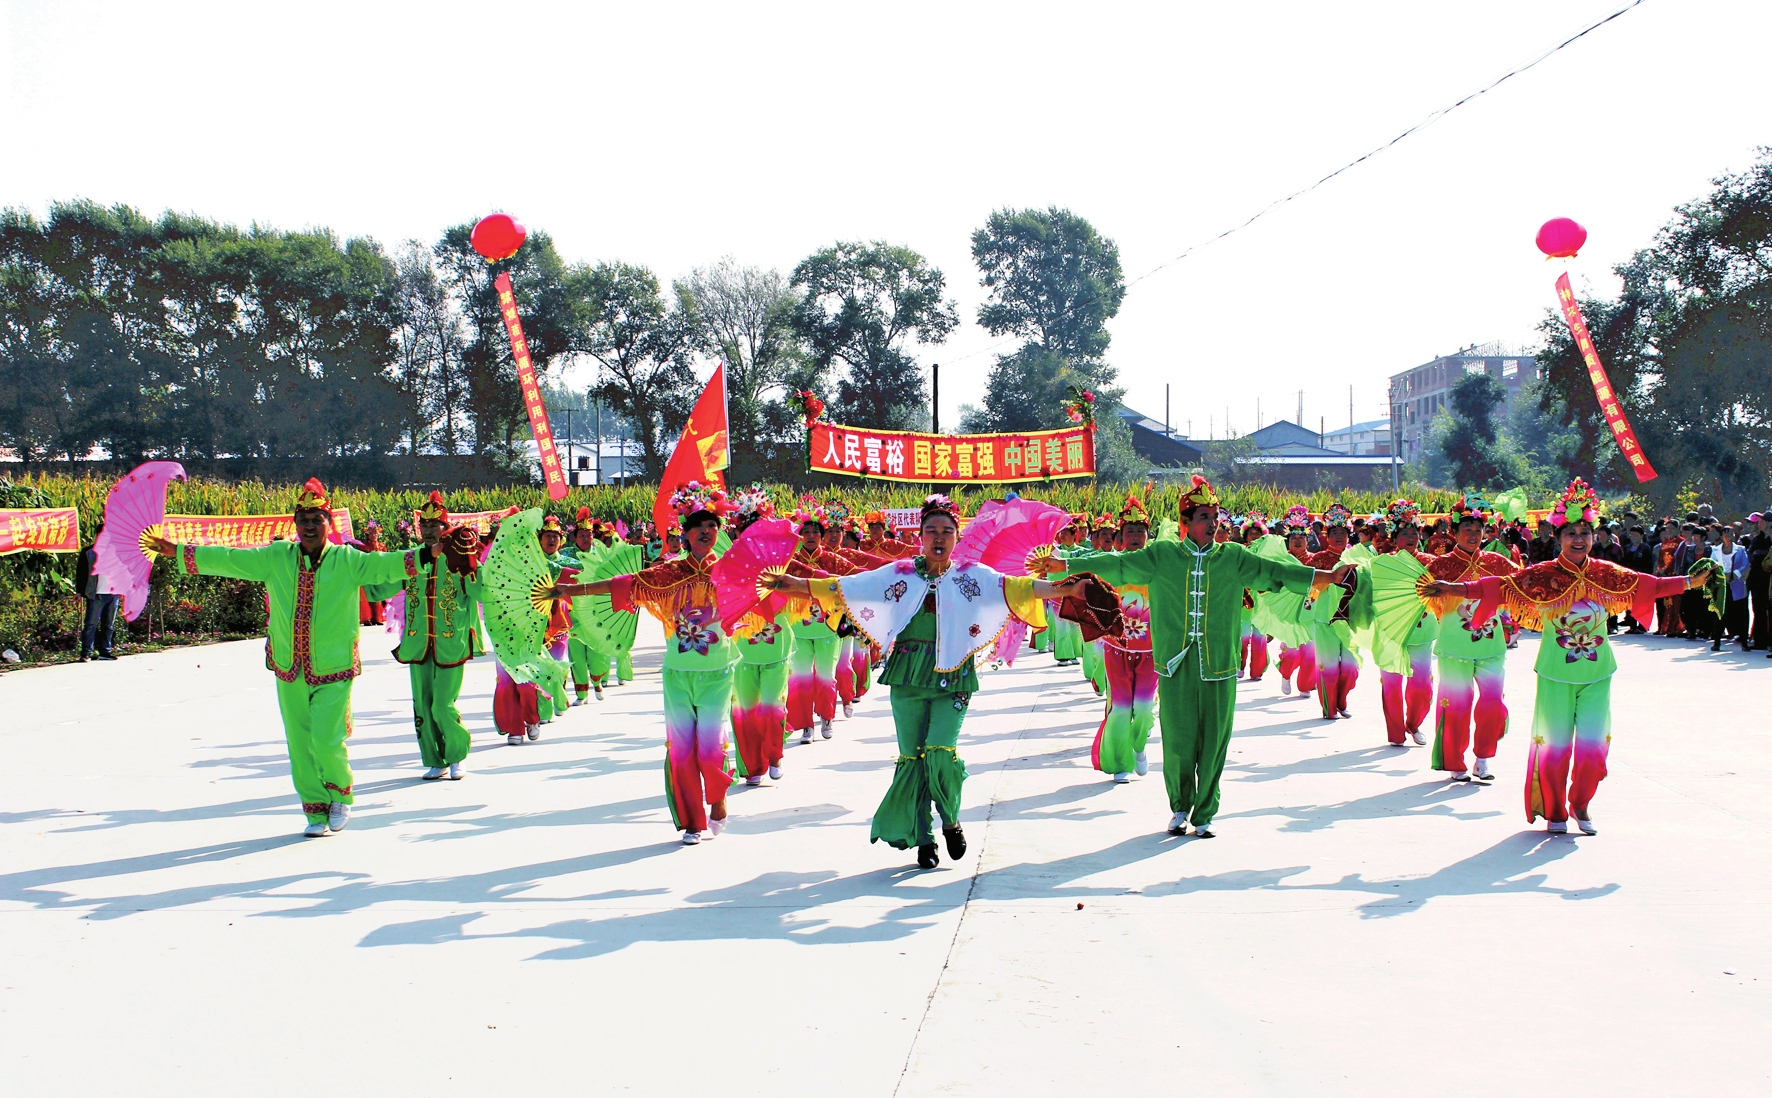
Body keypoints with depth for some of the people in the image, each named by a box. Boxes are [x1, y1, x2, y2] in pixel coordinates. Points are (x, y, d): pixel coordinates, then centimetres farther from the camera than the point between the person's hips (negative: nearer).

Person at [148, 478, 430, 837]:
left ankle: (341, 793, 17)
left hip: (334, 672, -3)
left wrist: (427, 554, -31)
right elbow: (228, 560, 8)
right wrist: (178, 552, 7)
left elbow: (383, 566, -15)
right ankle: (316, 811, 21)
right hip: (290, 672, 3)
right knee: (300, 745, 7)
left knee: (326, 740, -12)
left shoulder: (347, 561, -4)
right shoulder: (276, 558, 4)